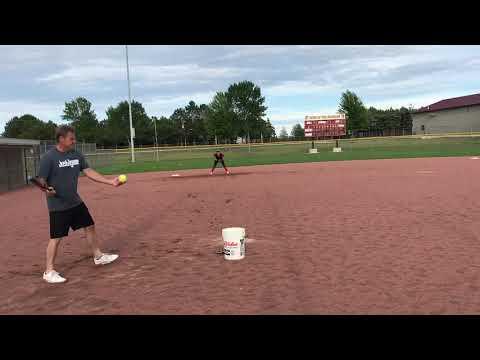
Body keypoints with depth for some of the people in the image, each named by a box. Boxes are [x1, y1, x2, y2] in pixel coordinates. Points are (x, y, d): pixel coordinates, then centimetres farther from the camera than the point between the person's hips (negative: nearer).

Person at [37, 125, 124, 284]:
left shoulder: (76, 155, 4)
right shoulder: (48, 157, -16)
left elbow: (89, 172, 4)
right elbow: (41, 180, -15)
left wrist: (111, 182, -3)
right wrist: (47, 189, -37)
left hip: (75, 202, 7)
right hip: (58, 206, -7)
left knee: (90, 226, 14)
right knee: (56, 238, -2)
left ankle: (98, 257, 31)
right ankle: (49, 272, 11)